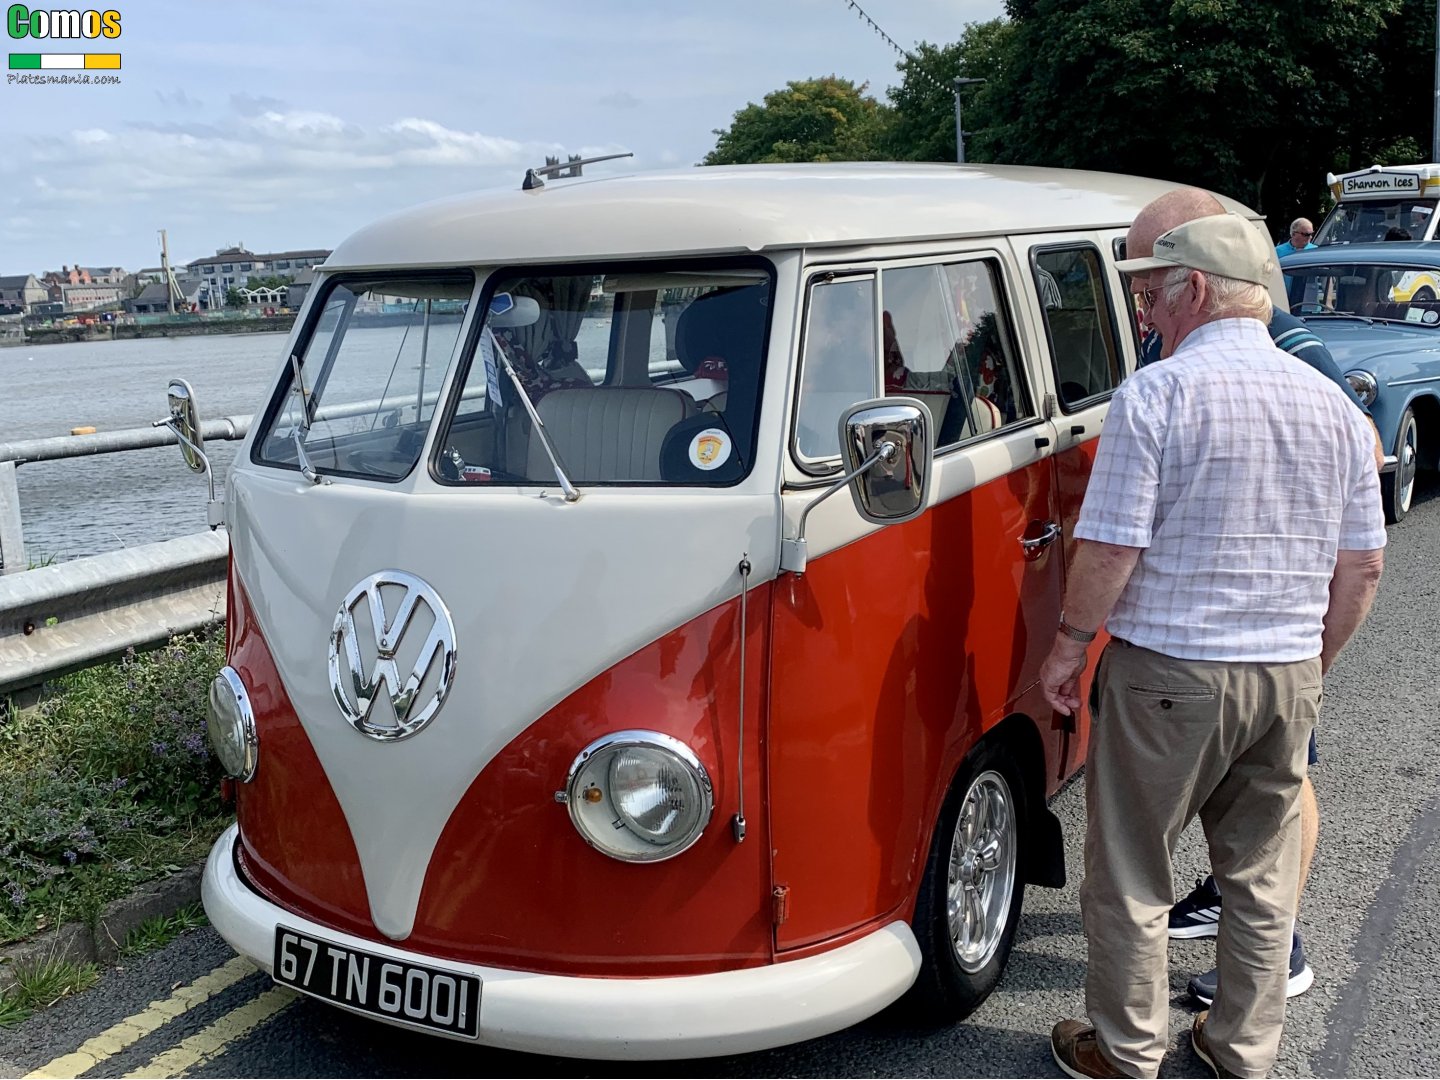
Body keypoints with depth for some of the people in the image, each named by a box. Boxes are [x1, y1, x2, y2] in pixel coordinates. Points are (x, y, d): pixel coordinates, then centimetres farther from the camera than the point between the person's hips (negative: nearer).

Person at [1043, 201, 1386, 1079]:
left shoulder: (1157, 394, -14)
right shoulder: (1334, 404, 4)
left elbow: (1110, 551, -16)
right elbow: (1363, 567, 8)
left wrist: (1070, 644, -2)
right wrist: (1312, 662, 20)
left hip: (1169, 673, -5)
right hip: (1289, 677, 6)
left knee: (1130, 877, 10)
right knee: (1263, 875, 19)